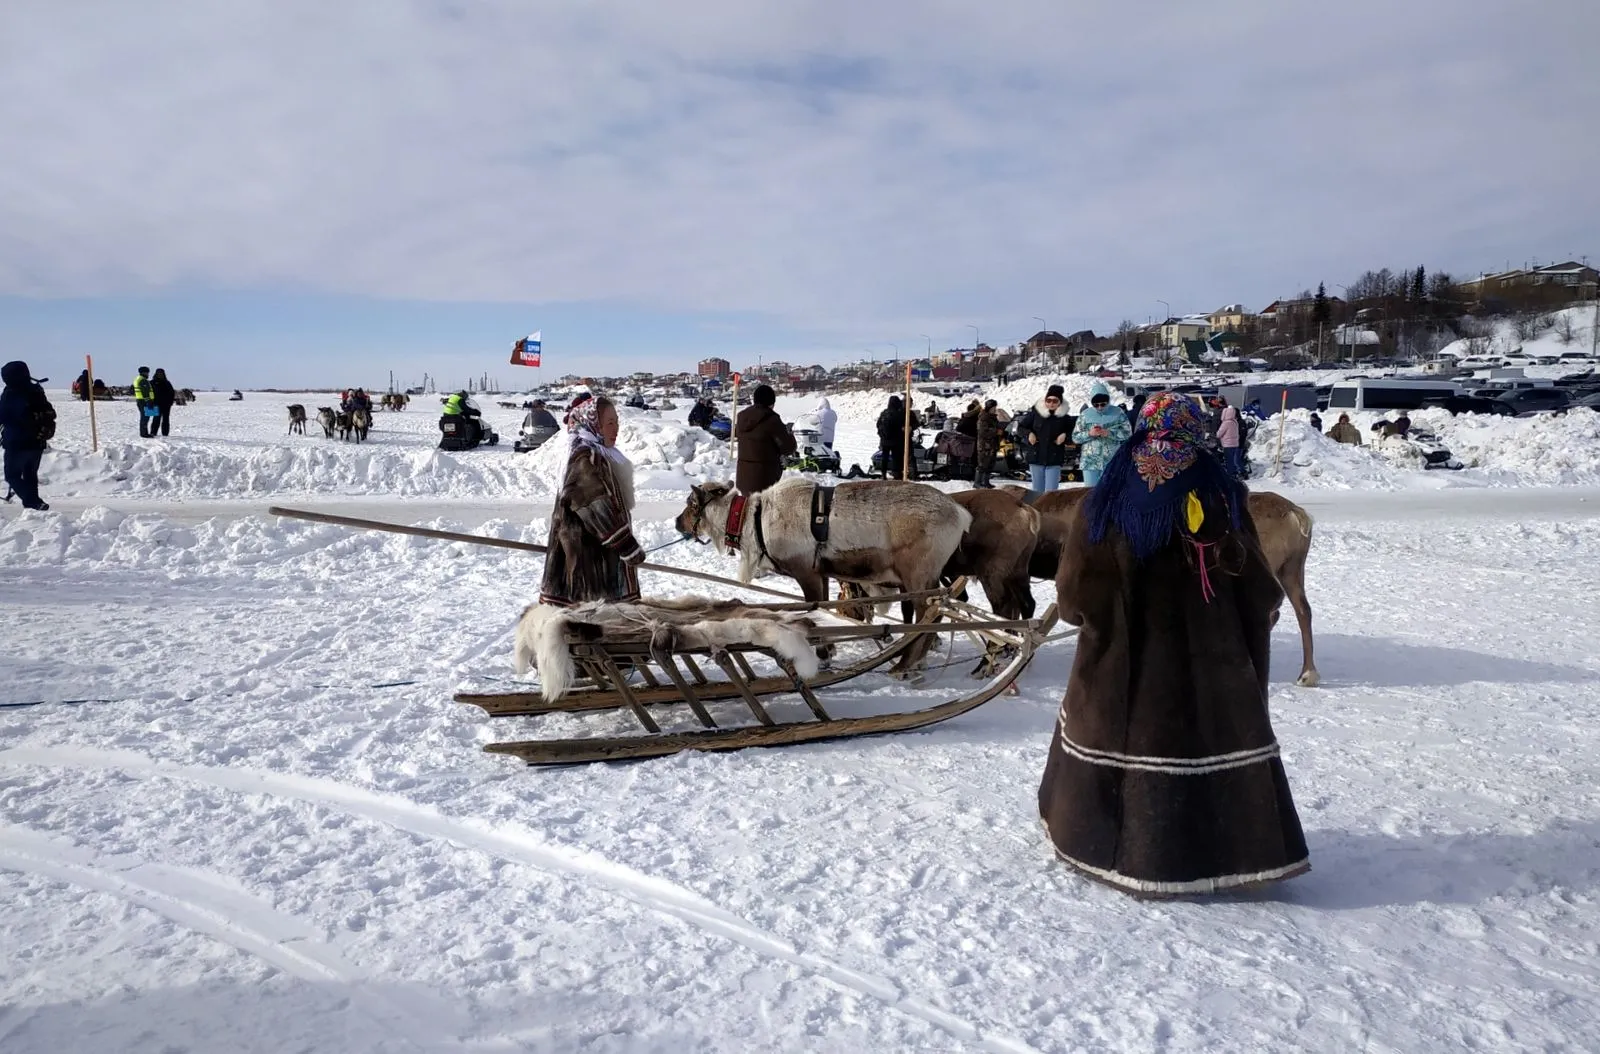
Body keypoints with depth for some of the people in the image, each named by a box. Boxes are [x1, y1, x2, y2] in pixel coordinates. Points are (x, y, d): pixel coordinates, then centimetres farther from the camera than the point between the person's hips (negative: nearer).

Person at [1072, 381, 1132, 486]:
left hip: (1113, 462, -1)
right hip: (1090, 462, 1)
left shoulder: (1118, 413, 1)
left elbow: (1128, 433, -3)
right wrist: (1089, 434, -15)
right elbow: (1075, 437, 4)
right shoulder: (1085, 414, 4)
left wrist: (1109, 433, -18)